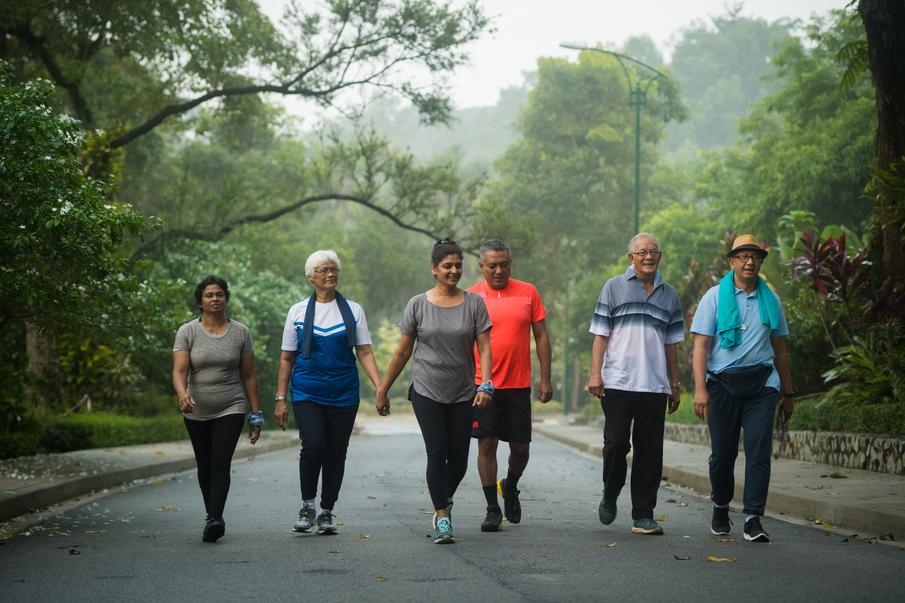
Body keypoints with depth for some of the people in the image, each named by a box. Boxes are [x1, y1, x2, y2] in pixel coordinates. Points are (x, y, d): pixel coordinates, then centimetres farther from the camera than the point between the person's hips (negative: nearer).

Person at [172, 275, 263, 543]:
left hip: (230, 410, -2)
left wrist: (256, 414, 2)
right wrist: (182, 395, -35)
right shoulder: (187, 332, -3)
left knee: (221, 463, -16)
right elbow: (179, 370, -14)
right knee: (204, 466, 12)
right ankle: (214, 518, 28)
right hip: (197, 412, 2)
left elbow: (249, 376, 4)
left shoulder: (240, 332, 0)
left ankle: (214, 520, -27)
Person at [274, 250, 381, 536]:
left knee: (336, 453, 3)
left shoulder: (353, 311, 7)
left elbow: (365, 353, 4)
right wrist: (280, 398, 3)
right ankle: (307, 505, -1)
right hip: (307, 393, -1)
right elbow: (286, 358, 9)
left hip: (343, 394, 1)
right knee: (313, 445, -19)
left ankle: (327, 512, 18)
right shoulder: (298, 311, 6)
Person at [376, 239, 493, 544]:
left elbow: (484, 347, -3)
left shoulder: (474, 303, 3)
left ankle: (444, 501, 33)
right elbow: (402, 352, 7)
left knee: (459, 460, 4)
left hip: (462, 394, 1)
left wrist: (486, 384, -17)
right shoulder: (418, 304, 1)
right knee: (437, 453, -12)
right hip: (427, 392, -1)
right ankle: (442, 519, -6)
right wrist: (383, 390, 8)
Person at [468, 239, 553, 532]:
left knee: (520, 446, 7)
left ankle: (510, 487, 37)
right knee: (487, 444, -3)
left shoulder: (528, 293, 3)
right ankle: (492, 509, 6)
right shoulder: (471, 298, 0)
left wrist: (545, 379, 2)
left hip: (518, 384, 1)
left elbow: (541, 337, 7)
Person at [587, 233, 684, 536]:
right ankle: (609, 497, 19)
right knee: (616, 443, -6)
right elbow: (600, 335, 3)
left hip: (655, 386, 3)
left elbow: (671, 344, 18)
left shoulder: (669, 295, 15)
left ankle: (643, 516, 6)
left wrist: (675, 384, 15)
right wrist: (595, 373, -6)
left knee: (650, 452, 1)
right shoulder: (614, 288, 6)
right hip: (617, 383, -3)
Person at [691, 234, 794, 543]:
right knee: (723, 453, 6)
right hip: (723, 383, -2)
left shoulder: (770, 300, 12)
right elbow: (700, 346, -3)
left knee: (759, 451, -9)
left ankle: (753, 519, -9)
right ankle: (720, 509, 29)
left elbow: (780, 350, 19)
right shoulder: (715, 297, 2)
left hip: (761, 383, 2)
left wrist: (787, 393, 19)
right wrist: (700, 389, -14)